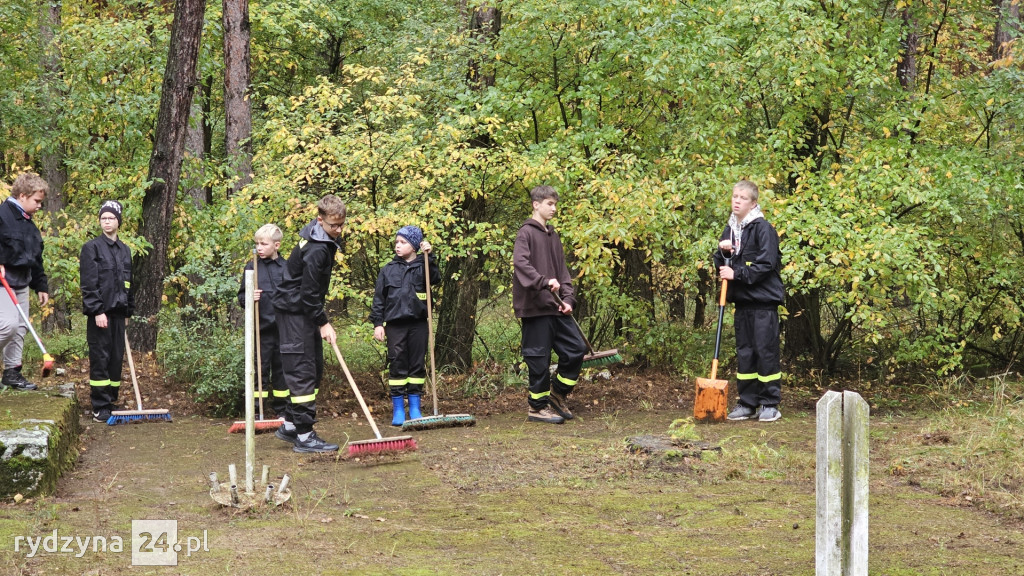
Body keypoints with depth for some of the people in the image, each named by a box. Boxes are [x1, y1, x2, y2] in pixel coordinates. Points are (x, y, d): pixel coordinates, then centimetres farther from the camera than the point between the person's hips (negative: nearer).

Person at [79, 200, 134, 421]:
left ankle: (111, 402, 15)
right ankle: (100, 407, -2)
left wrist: (129, 310, 16)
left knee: (116, 359, 8)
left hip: (118, 313, 6)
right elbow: (88, 284, -11)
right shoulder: (92, 248, -4)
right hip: (100, 313, -6)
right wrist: (97, 311, -17)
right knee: (100, 359, -5)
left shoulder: (125, 251, 16)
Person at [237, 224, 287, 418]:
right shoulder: (251, 267, 0)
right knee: (259, 371, 1)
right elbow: (241, 297, 4)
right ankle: (256, 412, 7)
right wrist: (249, 298, -19)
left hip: (283, 329, 1)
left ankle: (282, 410, 21)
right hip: (261, 329, -1)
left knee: (281, 372, 10)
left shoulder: (286, 267, 2)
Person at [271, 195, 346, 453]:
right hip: (294, 310, -10)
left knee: (315, 370, 12)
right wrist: (323, 322, -17)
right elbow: (309, 292, -23)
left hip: (305, 309, 10)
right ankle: (304, 436, -9)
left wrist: (320, 316, 23)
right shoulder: (317, 250, -24)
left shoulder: (322, 239, 7)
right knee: (303, 371, -10)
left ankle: (290, 425, 20)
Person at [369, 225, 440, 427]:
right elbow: (379, 298, 7)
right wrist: (378, 323, 1)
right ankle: (398, 410, 7)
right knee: (397, 365, 1)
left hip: (418, 323, 0)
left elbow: (435, 279, -16)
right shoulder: (388, 270, 6)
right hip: (395, 324, 0)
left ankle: (415, 408, 14)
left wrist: (428, 257, -21)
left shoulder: (422, 267, 4)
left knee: (417, 365, 5)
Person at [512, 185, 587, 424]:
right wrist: (543, 281, -32)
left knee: (576, 349, 7)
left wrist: (568, 298, 5)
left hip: (555, 307, 8)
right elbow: (520, 262, -22)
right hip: (535, 306, -8)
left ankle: (557, 394, 22)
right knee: (539, 357, -2)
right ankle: (538, 407, 9)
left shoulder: (553, 236, 18)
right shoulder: (527, 232, -7)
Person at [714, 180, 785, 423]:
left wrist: (737, 273, -16)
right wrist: (722, 252, -4)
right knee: (744, 352, 10)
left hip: (764, 301, -7)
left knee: (766, 351, -2)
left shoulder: (763, 229, -9)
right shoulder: (730, 229, 13)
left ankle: (770, 404, 6)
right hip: (741, 300, 7)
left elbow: (767, 264, -16)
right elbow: (722, 266, 16)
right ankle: (748, 404, 17)